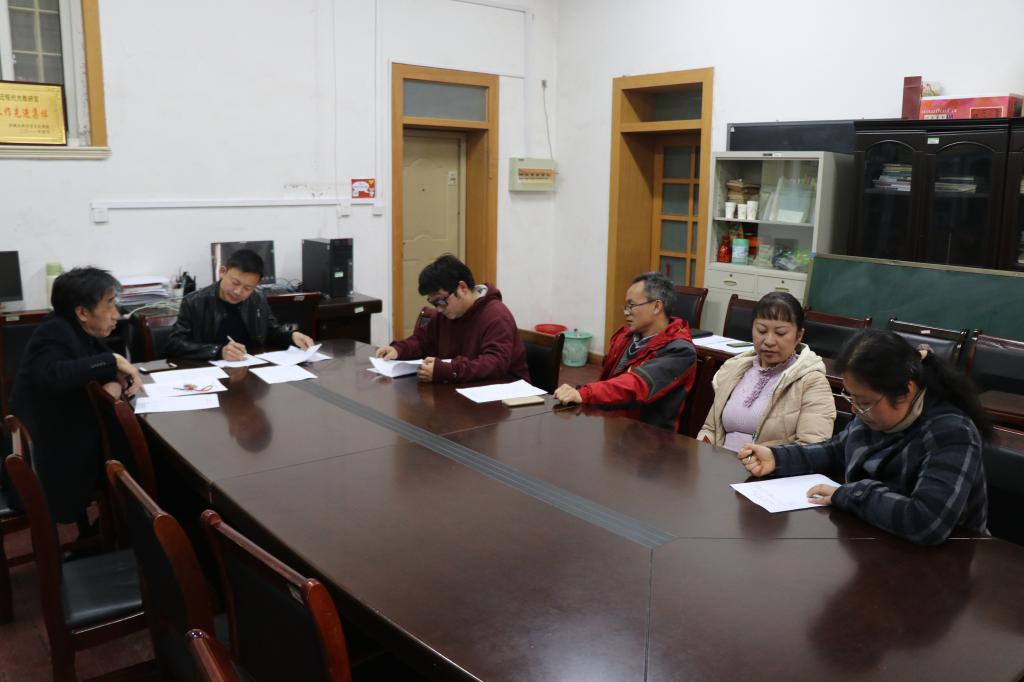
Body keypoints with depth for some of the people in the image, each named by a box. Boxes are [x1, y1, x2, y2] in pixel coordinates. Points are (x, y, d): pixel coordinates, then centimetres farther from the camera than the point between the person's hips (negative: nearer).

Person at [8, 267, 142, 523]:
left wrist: (116, 381, -15)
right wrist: (112, 361, -29)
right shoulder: (54, 333, -18)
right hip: (51, 452, -8)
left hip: (76, 436, 8)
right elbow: (53, 376, -37)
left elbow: (111, 370, 9)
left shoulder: (83, 332, 7)